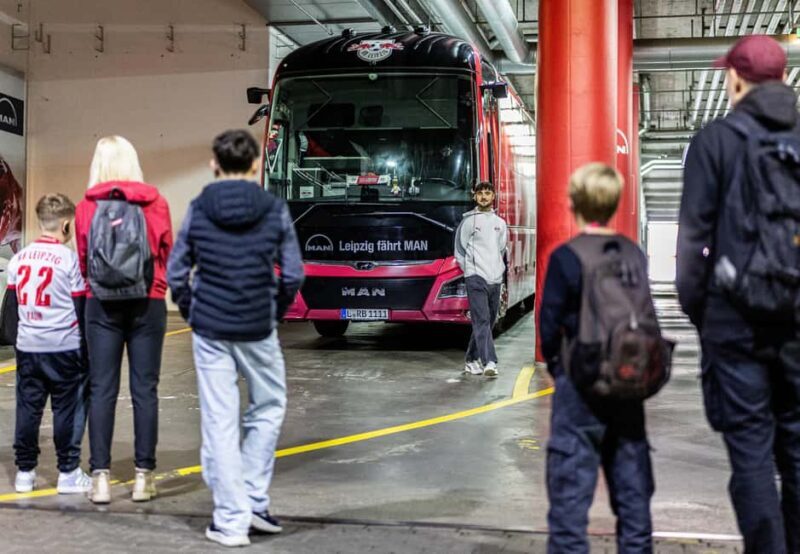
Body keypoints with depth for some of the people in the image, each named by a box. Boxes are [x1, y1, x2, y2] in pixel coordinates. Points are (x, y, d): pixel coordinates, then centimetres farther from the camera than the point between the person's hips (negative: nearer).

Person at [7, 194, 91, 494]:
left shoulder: (19, 258, 5)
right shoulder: (69, 258, -10)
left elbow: (11, 303, 10)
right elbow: (81, 308, -8)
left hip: (27, 346, 5)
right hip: (64, 346, -5)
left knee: (28, 408, 11)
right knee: (68, 409, 3)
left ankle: (25, 471, 17)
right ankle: (68, 473, 8)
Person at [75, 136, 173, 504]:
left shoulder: (86, 208, -2)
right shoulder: (154, 203, -3)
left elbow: (83, 261, 7)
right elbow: (167, 254, 6)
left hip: (101, 306, 1)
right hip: (148, 305, 0)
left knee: (102, 390, 5)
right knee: (144, 389, 4)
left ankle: (100, 477, 5)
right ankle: (143, 476, 8)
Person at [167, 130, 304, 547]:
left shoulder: (198, 210, -1)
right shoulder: (275, 210, -2)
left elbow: (176, 273, -1)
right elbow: (292, 275, -3)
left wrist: (192, 314, 13)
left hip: (209, 330, 1)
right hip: (258, 330, 0)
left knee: (219, 422, 5)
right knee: (268, 408, 19)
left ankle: (230, 520, 9)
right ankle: (253, 500, 16)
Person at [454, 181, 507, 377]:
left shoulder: (500, 223, 14)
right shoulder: (468, 220, 1)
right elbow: (460, 250, 3)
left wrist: (499, 269, 14)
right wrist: (471, 270, 0)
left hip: (496, 279, 5)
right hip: (476, 278, -5)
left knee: (489, 322, 9)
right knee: (482, 320, -14)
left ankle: (472, 360, 19)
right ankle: (489, 362, -20)